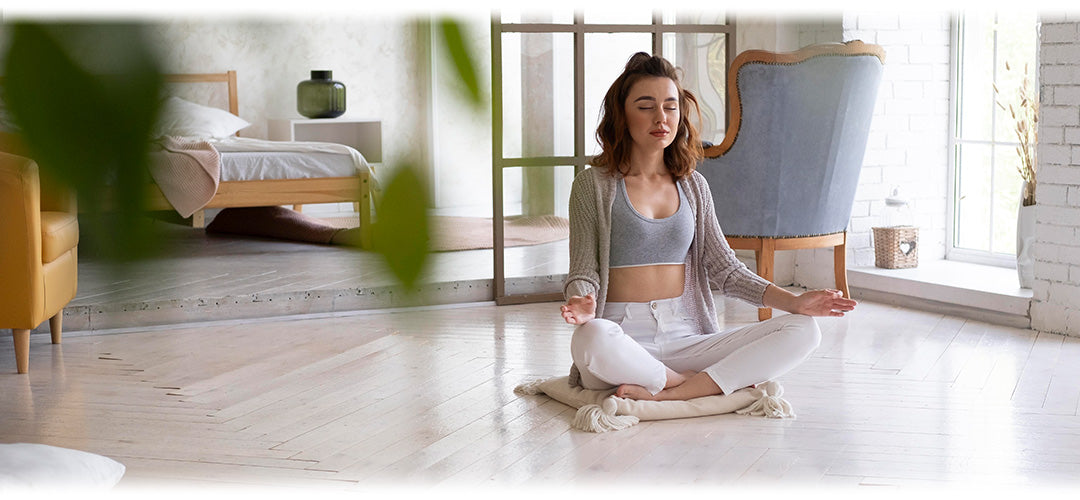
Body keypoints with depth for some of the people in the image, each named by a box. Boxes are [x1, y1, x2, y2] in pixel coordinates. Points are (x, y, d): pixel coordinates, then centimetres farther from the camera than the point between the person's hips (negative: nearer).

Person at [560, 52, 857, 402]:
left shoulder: (693, 186, 16)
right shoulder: (594, 185, 4)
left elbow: (723, 268, 13)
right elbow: (584, 271, 0)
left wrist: (794, 301, 0)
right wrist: (582, 305, -25)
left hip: (685, 340, 5)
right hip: (624, 337, -5)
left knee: (802, 331, -16)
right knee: (592, 340, -42)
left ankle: (668, 393, -25)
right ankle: (709, 384, -19)